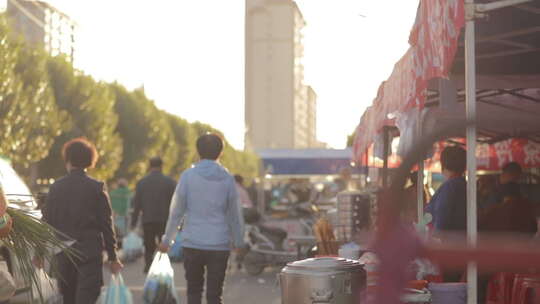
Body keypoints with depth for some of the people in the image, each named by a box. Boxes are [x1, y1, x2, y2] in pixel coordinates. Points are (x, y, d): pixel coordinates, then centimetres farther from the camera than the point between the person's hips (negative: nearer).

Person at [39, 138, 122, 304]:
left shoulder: (56, 187, 0)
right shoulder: (97, 188, -7)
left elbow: (47, 222, 4)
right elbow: (106, 225, -6)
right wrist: (112, 257, 1)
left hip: (63, 254, 3)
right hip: (90, 253, -3)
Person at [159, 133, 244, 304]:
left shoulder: (188, 176, -4)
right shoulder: (227, 179, 0)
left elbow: (176, 212, -2)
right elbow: (235, 215, 6)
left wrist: (167, 240, 9)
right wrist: (238, 242, 20)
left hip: (192, 244, 0)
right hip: (219, 245, 0)